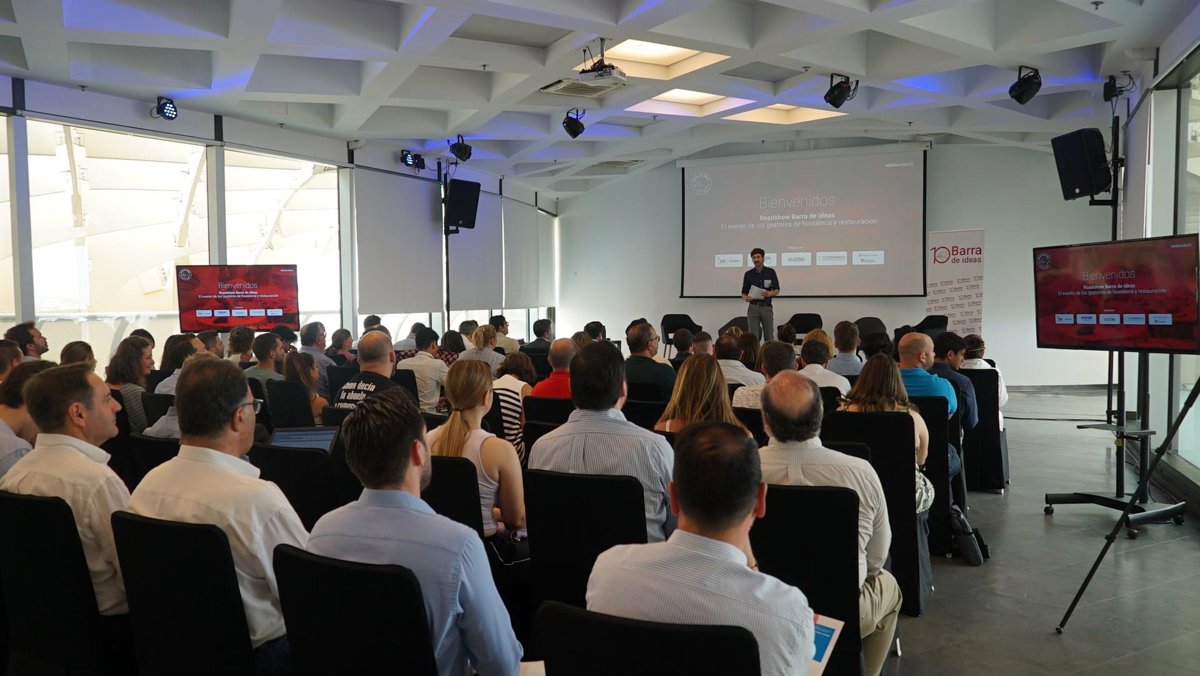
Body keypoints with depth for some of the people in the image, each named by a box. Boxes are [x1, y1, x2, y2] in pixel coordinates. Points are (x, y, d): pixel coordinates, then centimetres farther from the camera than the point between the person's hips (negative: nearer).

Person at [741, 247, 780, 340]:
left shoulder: (771, 272, 3)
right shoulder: (748, 274, 5)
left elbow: (777, 291, 0)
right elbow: (744, 292, 8)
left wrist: (770, 293, -22)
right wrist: (745, 298, -16)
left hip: (767, 307, 0)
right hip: (753, 308, 0)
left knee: (769, 337, 2)